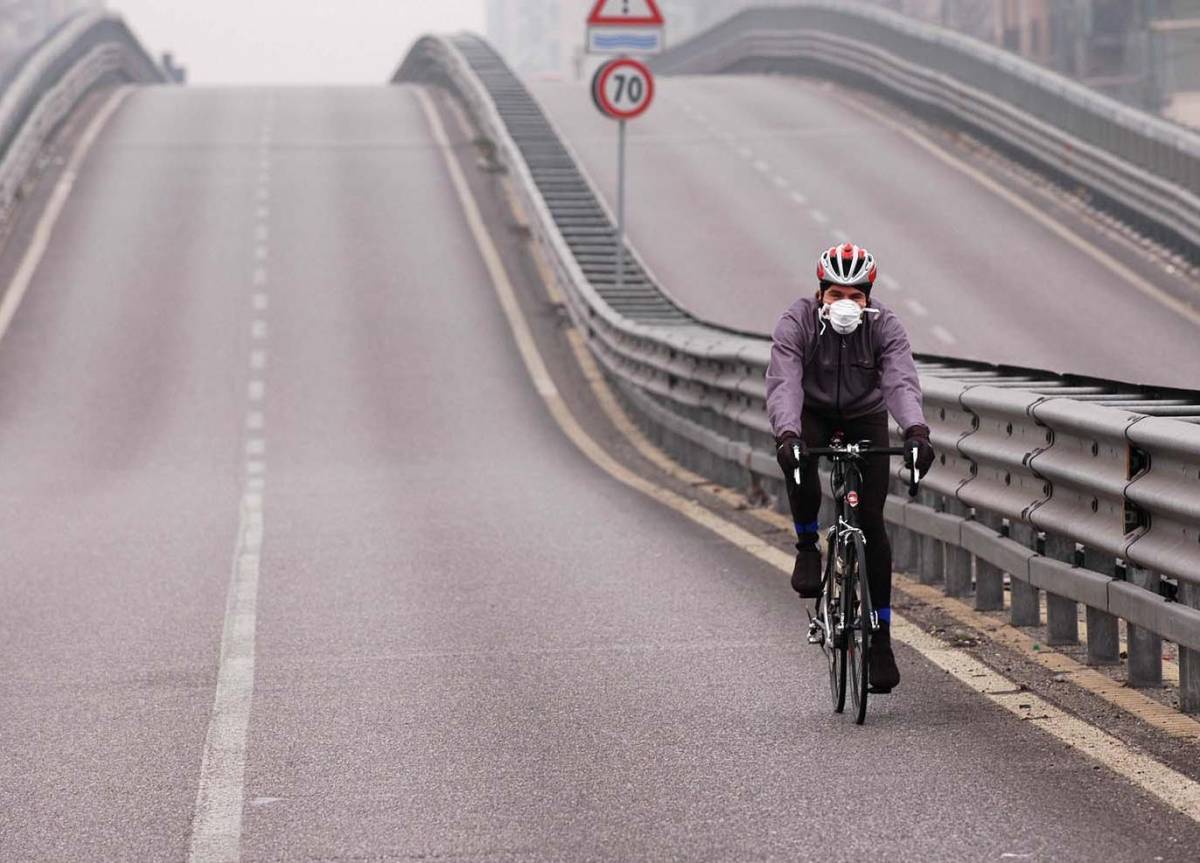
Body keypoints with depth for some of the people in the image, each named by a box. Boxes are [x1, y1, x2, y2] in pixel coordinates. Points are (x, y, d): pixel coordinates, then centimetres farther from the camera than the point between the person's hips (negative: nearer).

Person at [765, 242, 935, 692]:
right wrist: (787, 435, -53)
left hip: (865, 417, 1)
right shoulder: (797, 321, -24)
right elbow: (783, 382, -35)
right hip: (814, 414, -1)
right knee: (798, 462, -36)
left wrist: (916, 430, -53)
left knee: (871, 521, -8)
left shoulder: (885, 326, -21)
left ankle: (880, 637, -1)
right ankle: (807, 547, -10)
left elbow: (901, 381, -34)